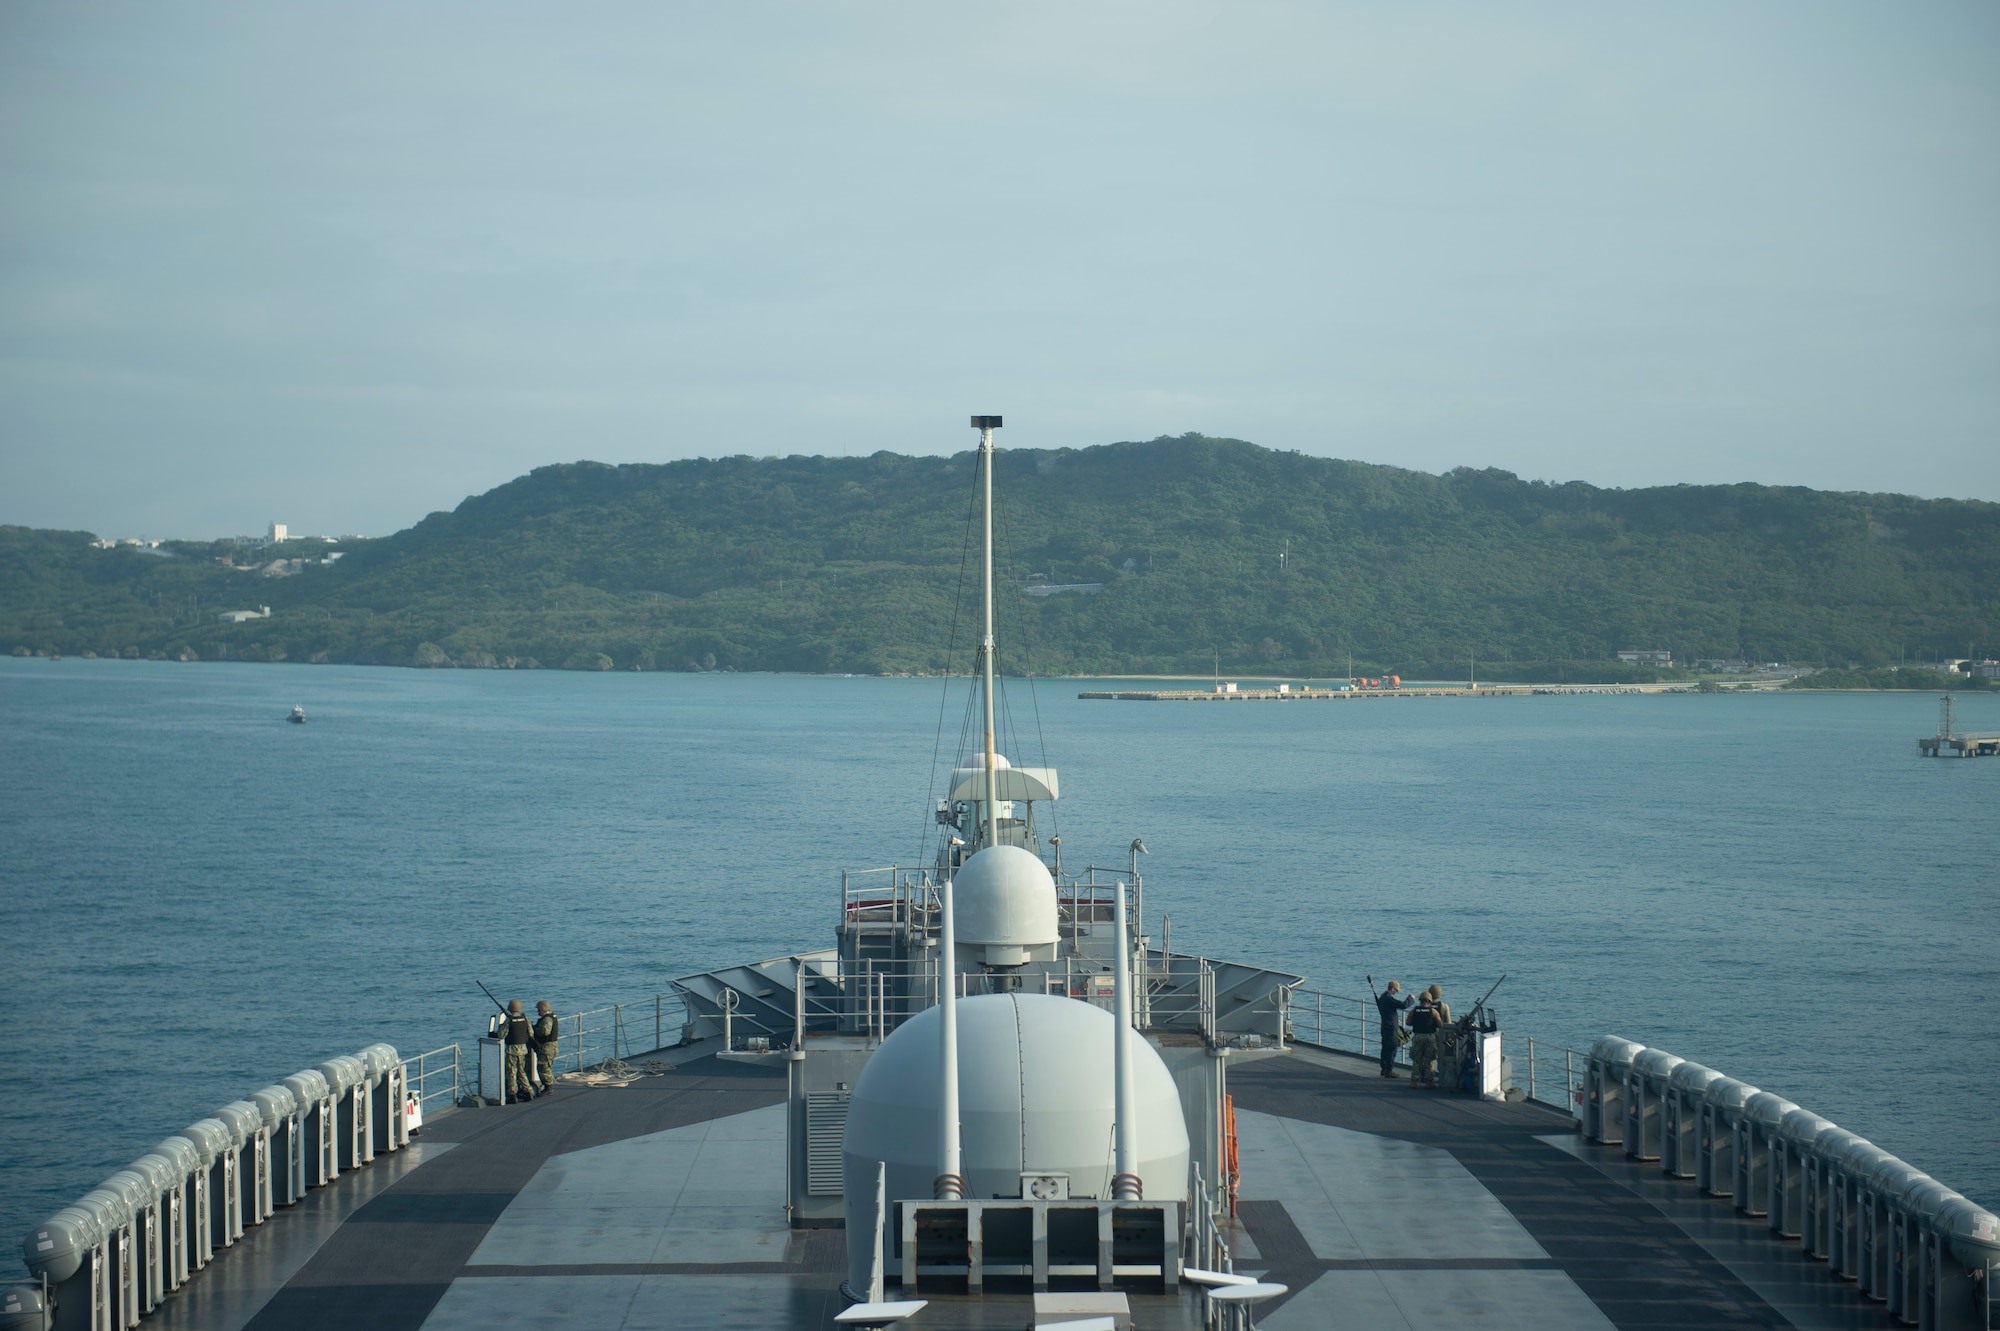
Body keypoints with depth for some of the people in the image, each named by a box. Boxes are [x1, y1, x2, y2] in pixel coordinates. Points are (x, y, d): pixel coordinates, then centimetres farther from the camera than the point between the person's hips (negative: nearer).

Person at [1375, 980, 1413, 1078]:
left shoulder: (1383, 997, 13)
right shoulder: (1389, 998, -20)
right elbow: (1403, 1005, -26)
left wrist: (1396, 1021, 24)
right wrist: (1411, 999, -8)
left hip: (1385, 1027, 10)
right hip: (1391, 1028, -10)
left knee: (1386, 1048, 16)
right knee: (1391, 1049, -6)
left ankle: (1384, 1068, 23)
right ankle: (1389, 1070, -4)